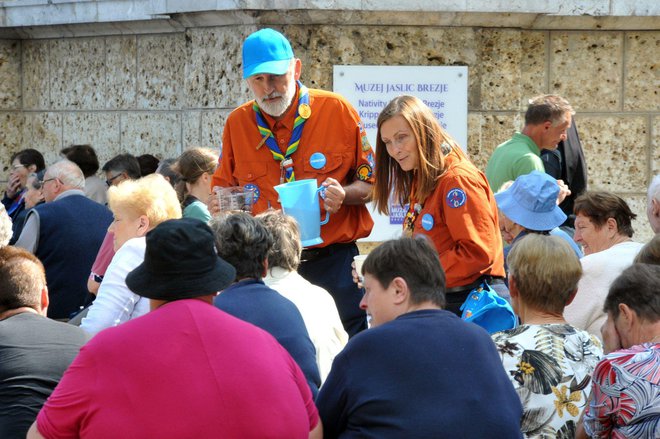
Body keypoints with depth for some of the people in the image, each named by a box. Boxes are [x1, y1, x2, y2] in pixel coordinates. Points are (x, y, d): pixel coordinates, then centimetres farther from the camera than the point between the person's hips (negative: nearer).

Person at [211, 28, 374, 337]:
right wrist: (220, 205, -4)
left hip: (332, 264, -2)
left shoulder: (337, 111, -2)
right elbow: (222, 188, 18)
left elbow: (371, 183, 4)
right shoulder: (237, 123, 5)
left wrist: (344, 195, -16)